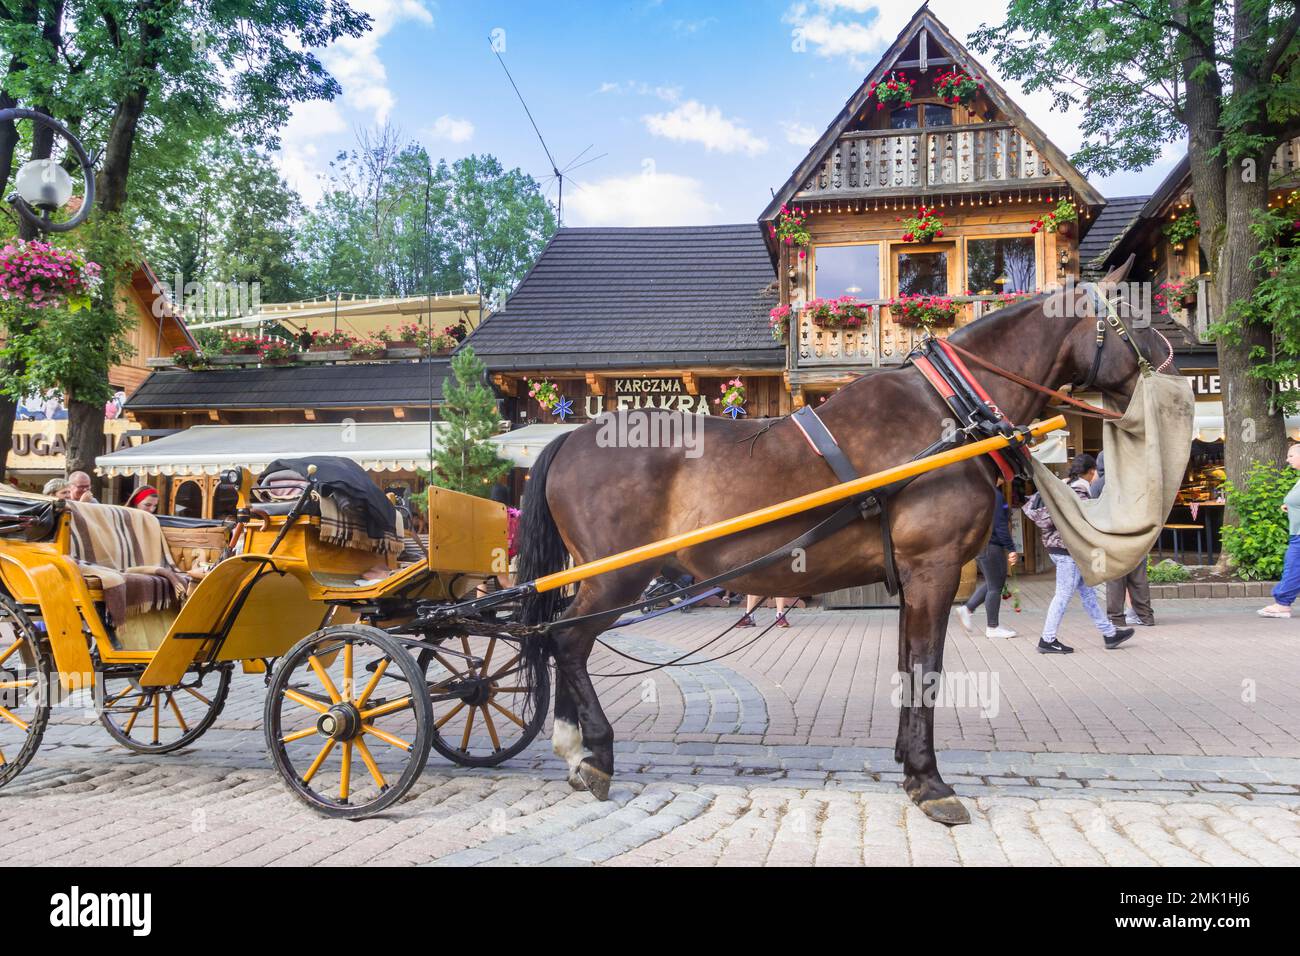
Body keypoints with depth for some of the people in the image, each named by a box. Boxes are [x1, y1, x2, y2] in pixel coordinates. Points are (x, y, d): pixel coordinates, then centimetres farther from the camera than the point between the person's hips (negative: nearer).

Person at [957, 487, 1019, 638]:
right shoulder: (994, 495, -17)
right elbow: (1000, 525, -20)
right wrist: (1011, 549, -16)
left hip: (980, 544, 10)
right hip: (990, 546, -10)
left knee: (992, 583, 20)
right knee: (995, 587, 0)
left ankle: (967, 609, 15)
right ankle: (992, 627, 8)